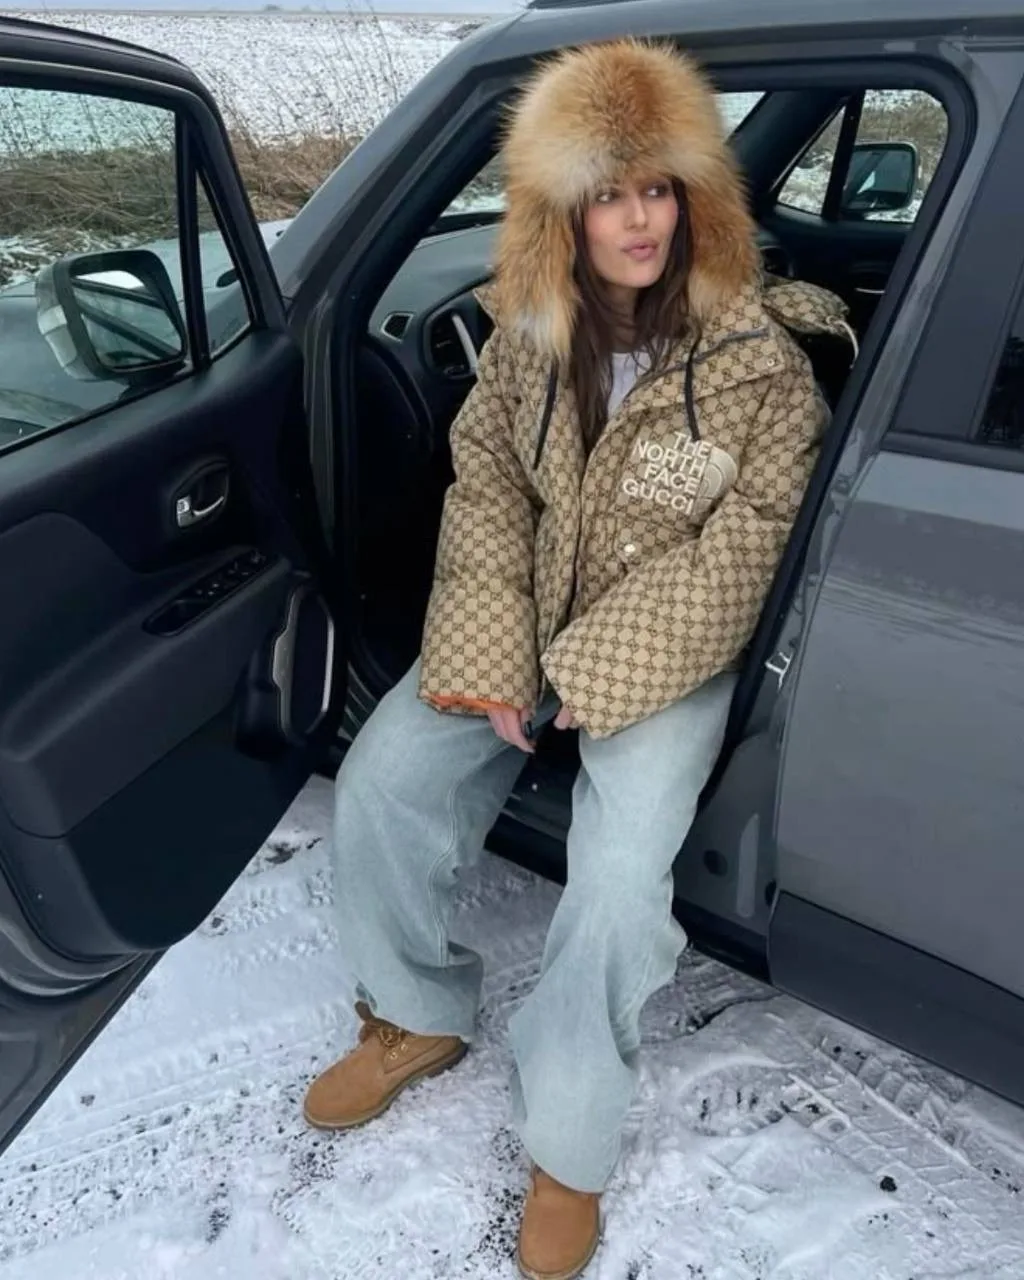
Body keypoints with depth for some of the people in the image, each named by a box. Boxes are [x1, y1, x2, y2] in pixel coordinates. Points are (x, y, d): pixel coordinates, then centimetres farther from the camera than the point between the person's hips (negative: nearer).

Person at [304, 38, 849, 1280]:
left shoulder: (761, 355, -12)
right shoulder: (528, 330, 0)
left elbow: (741, 549, -13)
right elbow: (484, 488, -1)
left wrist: (596, 672, -17)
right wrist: (488, 658, -13)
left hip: (670, 650, -4)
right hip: (531, 617, 4)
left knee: (618, 872, -24)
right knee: (380, 782, -11)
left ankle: (568, 1145, 3)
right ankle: (420, 1016, 16)